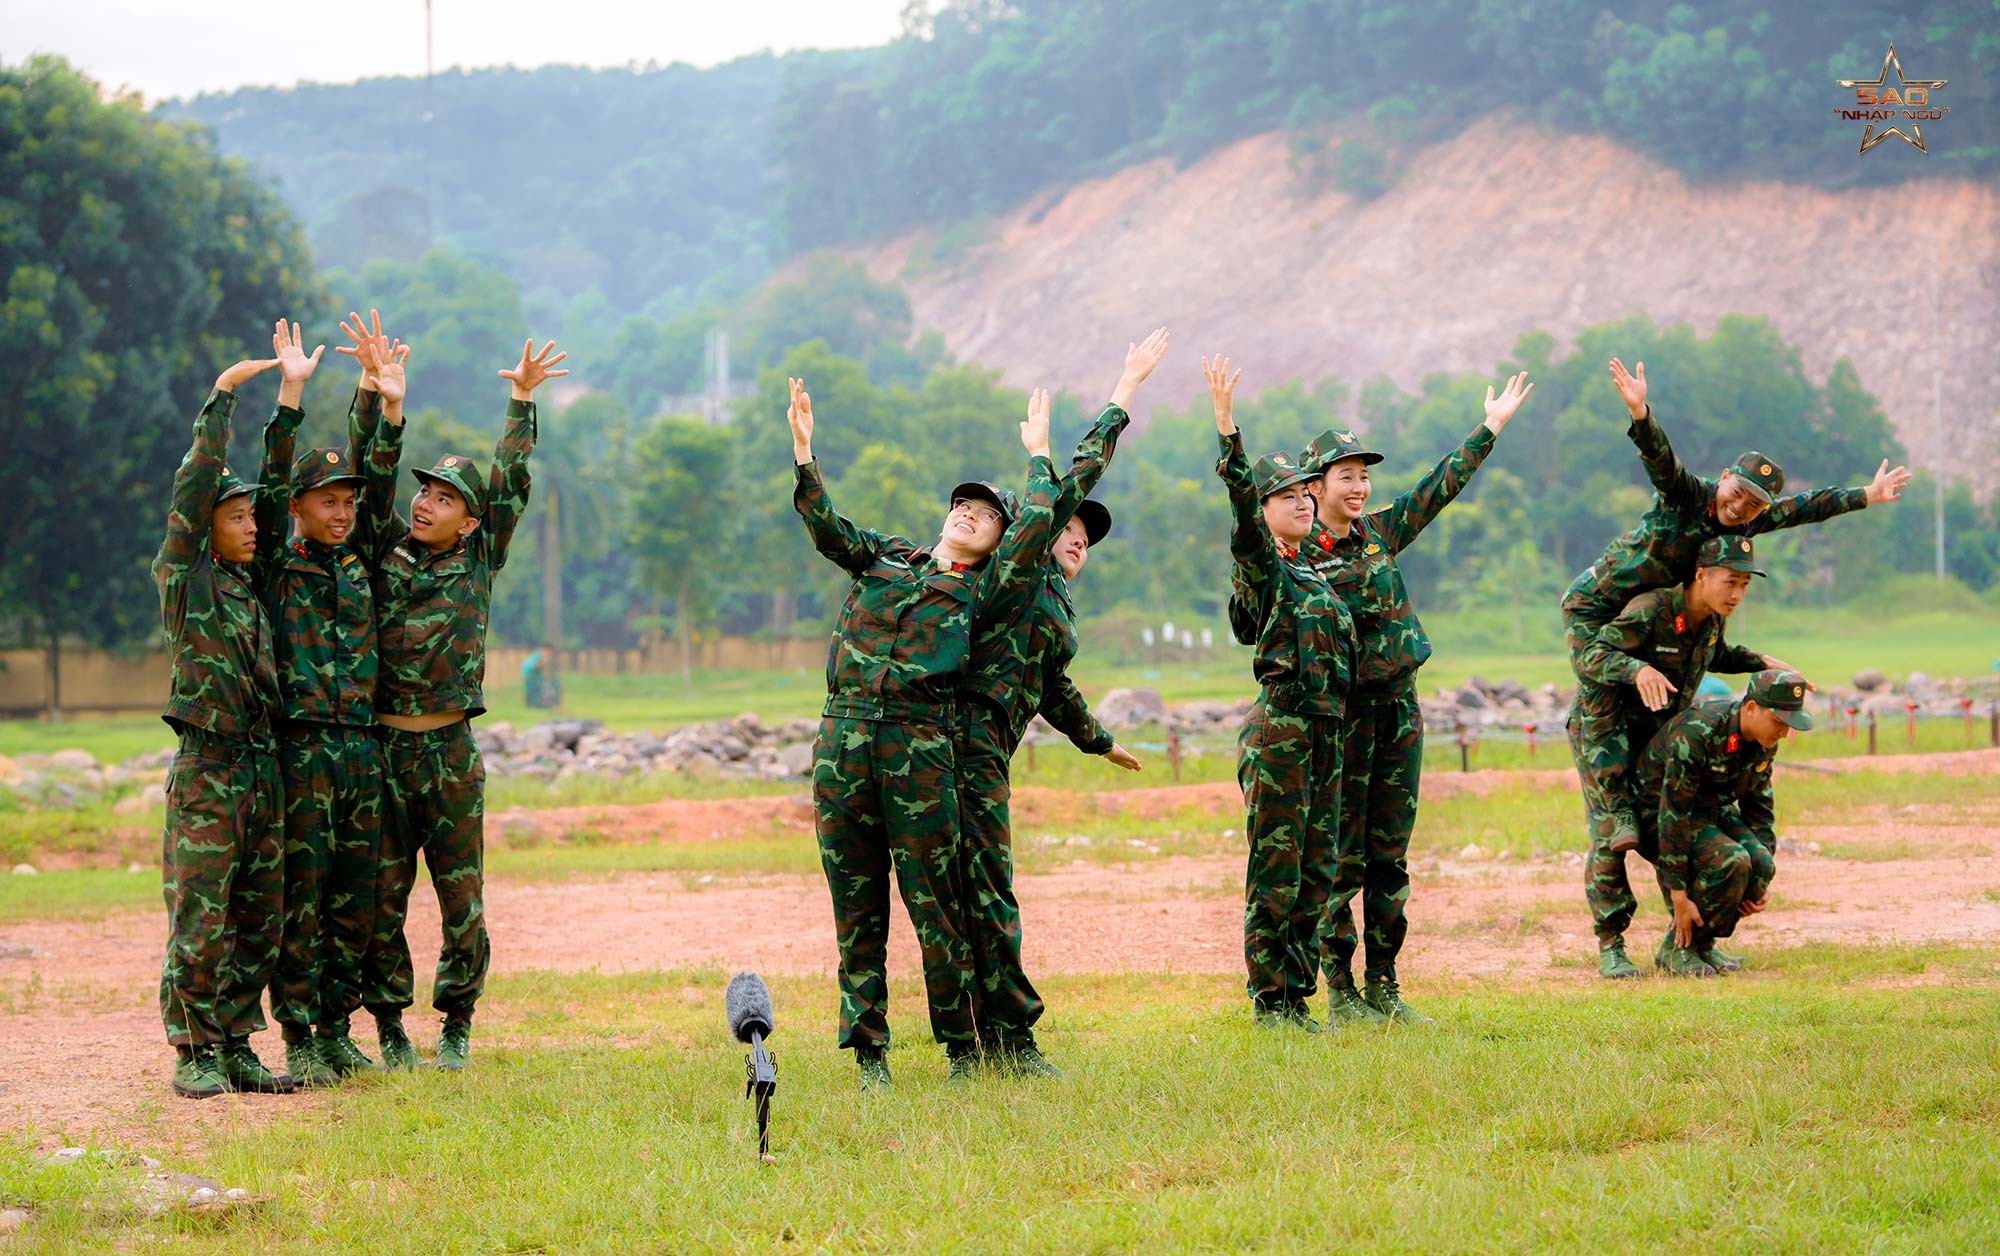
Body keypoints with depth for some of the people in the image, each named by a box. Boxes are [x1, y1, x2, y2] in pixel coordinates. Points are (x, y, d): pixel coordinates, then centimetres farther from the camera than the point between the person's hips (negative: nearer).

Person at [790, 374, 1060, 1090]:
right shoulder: (884, 557, 24)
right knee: (856, 907, 3)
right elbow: (826, 529, 11)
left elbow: (1037, 528, 4)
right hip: (844, 733, 3)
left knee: (934, 904, -4)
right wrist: (804, 453, 0)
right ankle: (869, 1055, 7)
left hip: (920, 742, -3)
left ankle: (963, 1051, 6)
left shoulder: (985, 590, 15)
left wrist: (1039, 458, 15)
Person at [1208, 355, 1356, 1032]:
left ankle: (1297, 999, 14)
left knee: (1316, 875, 8)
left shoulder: (1312, 574, 18)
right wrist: (1226, 425, -32)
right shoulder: (1260, 565, -5)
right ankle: (1269, 1002, 0)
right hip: (1279, 732, -8)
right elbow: (1242, 500, -20)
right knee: (1276, 873, -5)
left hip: (1325, 734, 8)